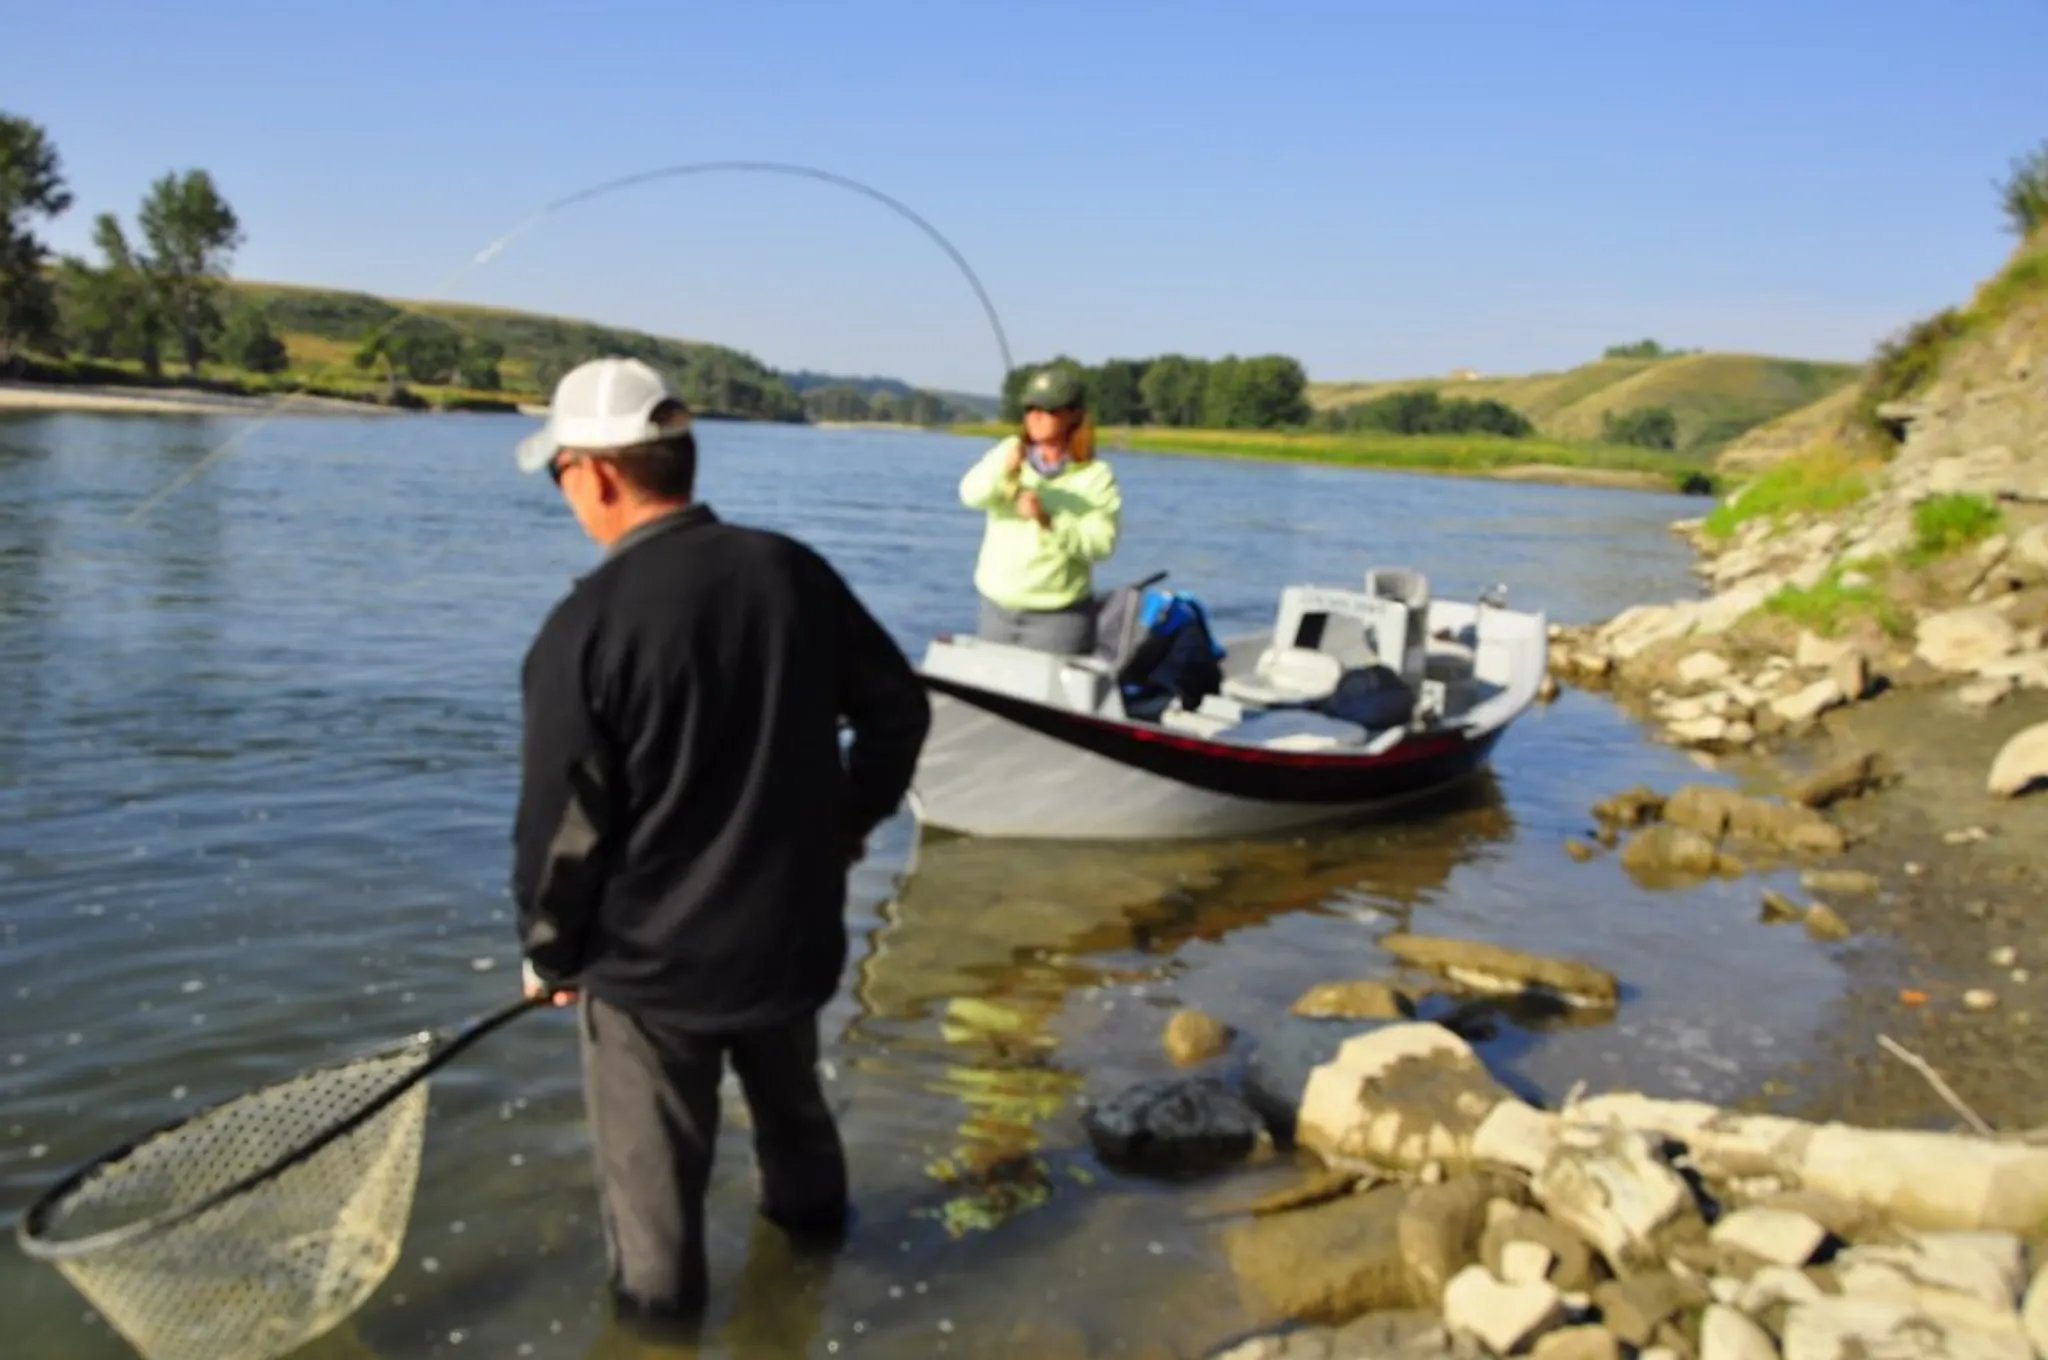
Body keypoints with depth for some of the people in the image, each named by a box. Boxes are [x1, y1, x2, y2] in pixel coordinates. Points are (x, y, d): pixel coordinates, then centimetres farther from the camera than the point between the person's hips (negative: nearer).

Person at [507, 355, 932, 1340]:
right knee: (789, 1090, 30)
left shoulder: (586, 624, -21)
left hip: (650, 954, -5)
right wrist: (849, 821, 18)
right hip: (793, 922, 5)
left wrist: (548, 950, 1)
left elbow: (563, 820, -16)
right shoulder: (795, 571, -7)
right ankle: (809, 1207, 53)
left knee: (652, 1159, 17)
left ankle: (659, 1300, 35)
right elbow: (899, 707, 3)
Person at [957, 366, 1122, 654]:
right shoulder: (1007, 455, 5)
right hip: (997, 606, 4)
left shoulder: (1096, 476, -5)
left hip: (1058, 614, -4)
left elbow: (1101, 542, -16)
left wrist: (1048, 522, -29)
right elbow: (971, 494, -14)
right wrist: (1003, 470, -34)